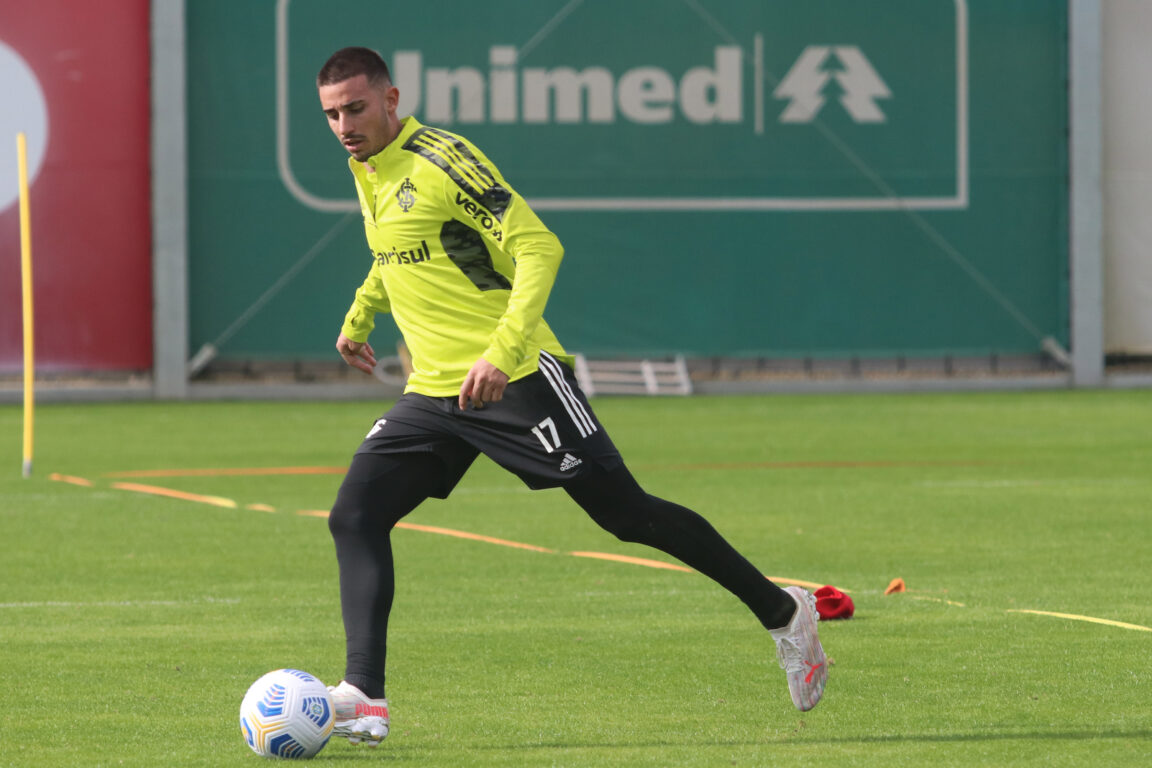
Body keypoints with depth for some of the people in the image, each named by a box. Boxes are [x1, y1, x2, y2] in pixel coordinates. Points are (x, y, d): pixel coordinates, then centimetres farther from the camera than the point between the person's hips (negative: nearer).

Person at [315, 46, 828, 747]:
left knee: (626, 514, -5)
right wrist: (360, 316, 38)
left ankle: (783, 614, 9)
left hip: (514, 378, -8)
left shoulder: (442, 160, -14)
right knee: (354, 516, -9)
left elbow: (538, 248, -20)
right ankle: (365, 699, -15)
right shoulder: (367, 170, 11)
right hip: (432, 394, 8)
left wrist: (501, 352, -29)